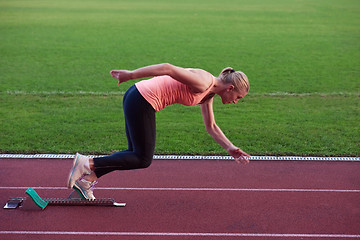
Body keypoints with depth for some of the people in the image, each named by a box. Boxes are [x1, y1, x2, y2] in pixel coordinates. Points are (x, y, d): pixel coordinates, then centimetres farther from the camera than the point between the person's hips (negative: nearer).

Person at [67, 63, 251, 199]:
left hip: (137, 99, 10)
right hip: (141, 101, -10)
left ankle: (87, 178, 17)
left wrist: (231, 148, 17)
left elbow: (211, 127, 22)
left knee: (136, 153, 15)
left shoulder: (209, 93, 14)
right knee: (143, 159, 0)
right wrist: (131, 74, -24)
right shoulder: (203, 82, -16)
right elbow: (168, 68, -23)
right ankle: (86, 163, -1)